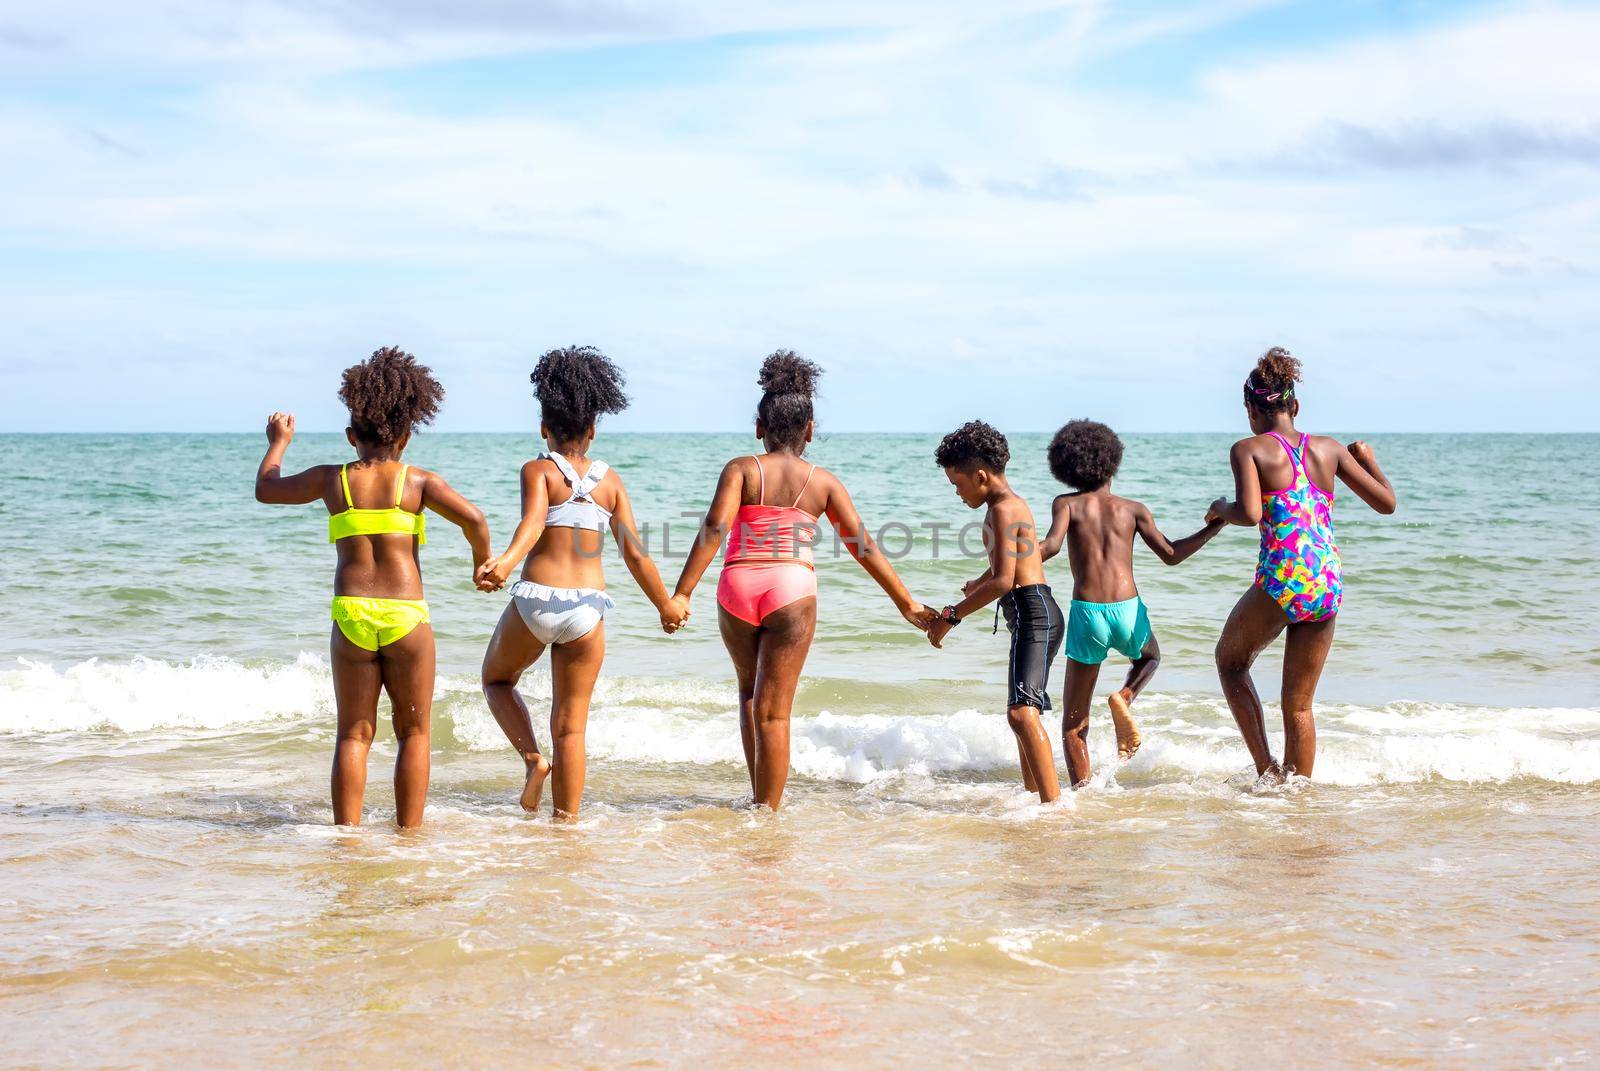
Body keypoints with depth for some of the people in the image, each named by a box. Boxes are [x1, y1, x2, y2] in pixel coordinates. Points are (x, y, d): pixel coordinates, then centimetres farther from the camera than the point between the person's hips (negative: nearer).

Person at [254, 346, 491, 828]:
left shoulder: (332, 479, 6)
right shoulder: (418, 481, 0)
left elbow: (265, 489, 22)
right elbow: (472, 517, -13)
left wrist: (279, 442, 40)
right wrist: (483, 562, 6)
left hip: (351, 614, 2)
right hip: (406, 615, -2)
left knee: (353, 733, 10)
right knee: (414, 733, 10)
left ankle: (347, 831, 7)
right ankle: (409, 832, 8)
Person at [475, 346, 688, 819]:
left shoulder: (538, 470, -2)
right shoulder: (610, 480, 7)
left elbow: (533, 522, -23)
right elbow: (635, 554, 4)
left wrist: (506, 561, -40)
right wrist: (666, 606, 17)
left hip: (536, 600, -2)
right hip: (589, 605, 2)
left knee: (497, 679, 26)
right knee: (570, 728, 9)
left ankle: (533, 758, 3)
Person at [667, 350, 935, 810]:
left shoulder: (741, 470, 4)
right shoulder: (823, 482, 8)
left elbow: (714, 529, -10)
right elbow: (864, 547, 8)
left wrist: (682, 594, -14)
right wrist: (906, 603, 14)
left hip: (737, 587, 1)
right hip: (792, 590, -1)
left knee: (750, 692, 24)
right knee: (773, 711, 3)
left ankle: (761, 798, 24)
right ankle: (768, 811, 3)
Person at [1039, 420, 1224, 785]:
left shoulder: (1066, 504, 5)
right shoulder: (1132, 509, 9)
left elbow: (1051, 545, -14)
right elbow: (1171, 554, 10)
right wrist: (1215, 526, 20)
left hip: (1087, 615, -1)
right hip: (1129, 612, 1)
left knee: (1074, 721, 12)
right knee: (1149, 658, 37)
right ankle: (1123, 698, 6)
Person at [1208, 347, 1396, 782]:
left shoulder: (1249, 449, -3)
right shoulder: (1329, 448, 10)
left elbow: (1249, 513, -19)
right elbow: (1386, 502, 13)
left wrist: (1221, 509, 3)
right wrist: (1369, 461, 31)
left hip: (1282, 579, -4)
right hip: (1329, 584, 4)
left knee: (1230, 660, 24)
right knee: (1299, 706, 16)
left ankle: (1267, 768, 13)